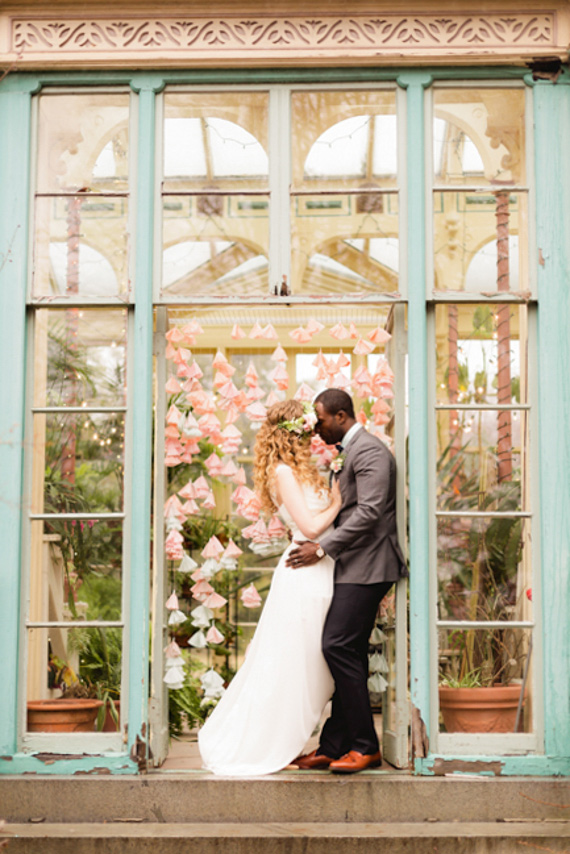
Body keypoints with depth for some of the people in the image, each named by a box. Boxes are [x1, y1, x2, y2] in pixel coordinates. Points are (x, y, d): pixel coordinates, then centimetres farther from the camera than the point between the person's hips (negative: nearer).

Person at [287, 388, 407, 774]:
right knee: (348, 654, 8)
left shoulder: (369, 450, -11)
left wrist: (322, 547, -18)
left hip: (367, 568, -10)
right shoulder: (351, 451, 21)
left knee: (339, 646, -14)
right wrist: (319, 544, 17)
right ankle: (334, 747, 10)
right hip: (353, 568, 10)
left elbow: (370, 512, -20)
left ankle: (366, 745, -6)